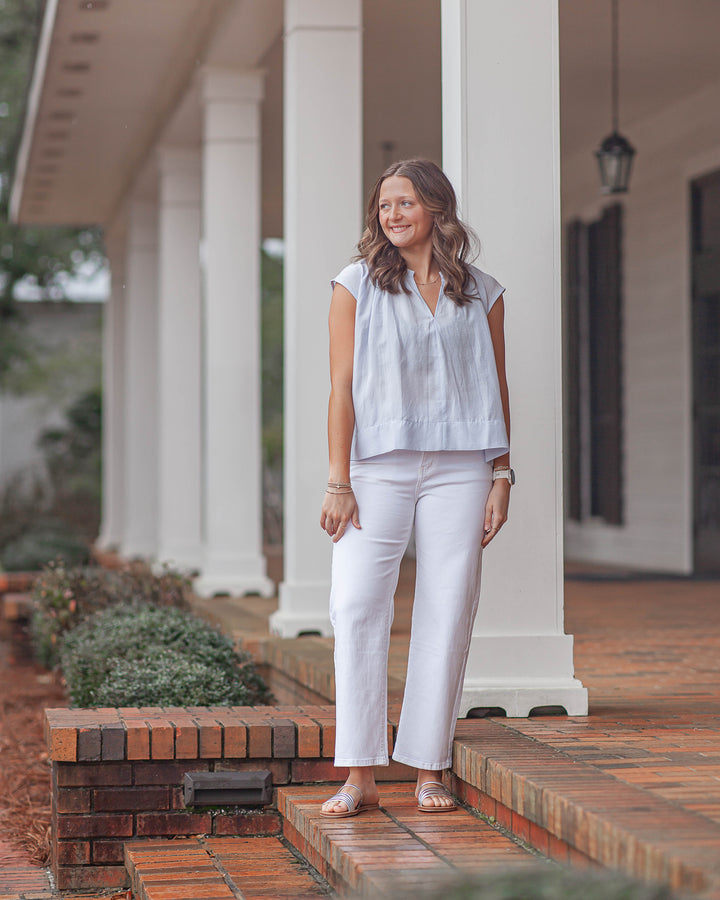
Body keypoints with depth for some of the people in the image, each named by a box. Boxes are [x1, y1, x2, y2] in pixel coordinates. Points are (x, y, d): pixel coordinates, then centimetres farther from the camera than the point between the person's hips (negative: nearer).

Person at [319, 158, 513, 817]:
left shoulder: (481, 293, 10)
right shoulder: (358, 286, 5)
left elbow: (497, 388, 12)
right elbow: (342, 386, 1)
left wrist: (502, 476, 5)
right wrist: (339, 482, -6)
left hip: (460, 467, 2)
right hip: (379, 465, -1)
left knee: (447, 613, 0)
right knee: (357, 605, -10)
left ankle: (430, 770, 8)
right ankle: (361, 777, -6)